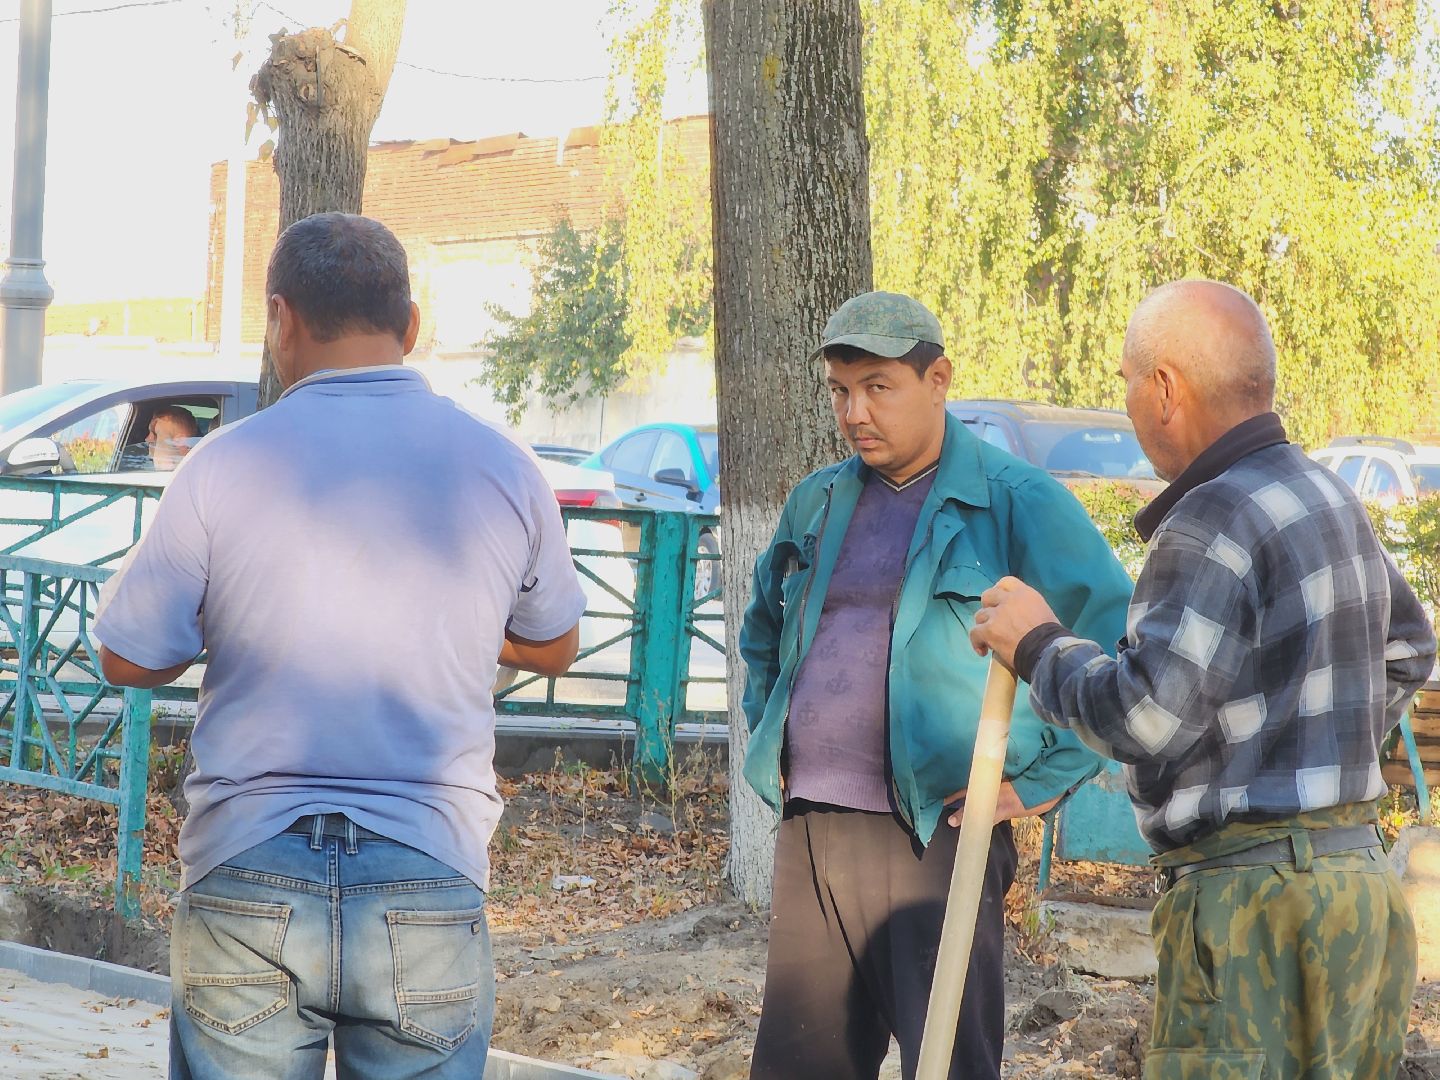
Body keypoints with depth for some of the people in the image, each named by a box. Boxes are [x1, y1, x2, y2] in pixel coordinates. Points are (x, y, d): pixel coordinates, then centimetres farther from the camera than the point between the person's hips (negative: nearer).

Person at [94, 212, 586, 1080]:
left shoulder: (226, 464, -6)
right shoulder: (502, 469, 1)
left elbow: (130, 660, 2)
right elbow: (554, 650, 16)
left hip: (248, 881, -1)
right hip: (430, 892, 1)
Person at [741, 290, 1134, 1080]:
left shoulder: (1017, 502, -5)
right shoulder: (817, 504, 15)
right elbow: (762, 631, 33)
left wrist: (1039, 783, -9)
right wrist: (769, 736, 19)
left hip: (935, 836, -6)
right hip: (809, 830, 6)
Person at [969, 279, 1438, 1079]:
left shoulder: (1219, 520, -16)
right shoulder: (1326, 496, 15)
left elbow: (1144, 717, -22)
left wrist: (1038, 645, -7)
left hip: (1257, 892, -10)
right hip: (1355, 872, 10)